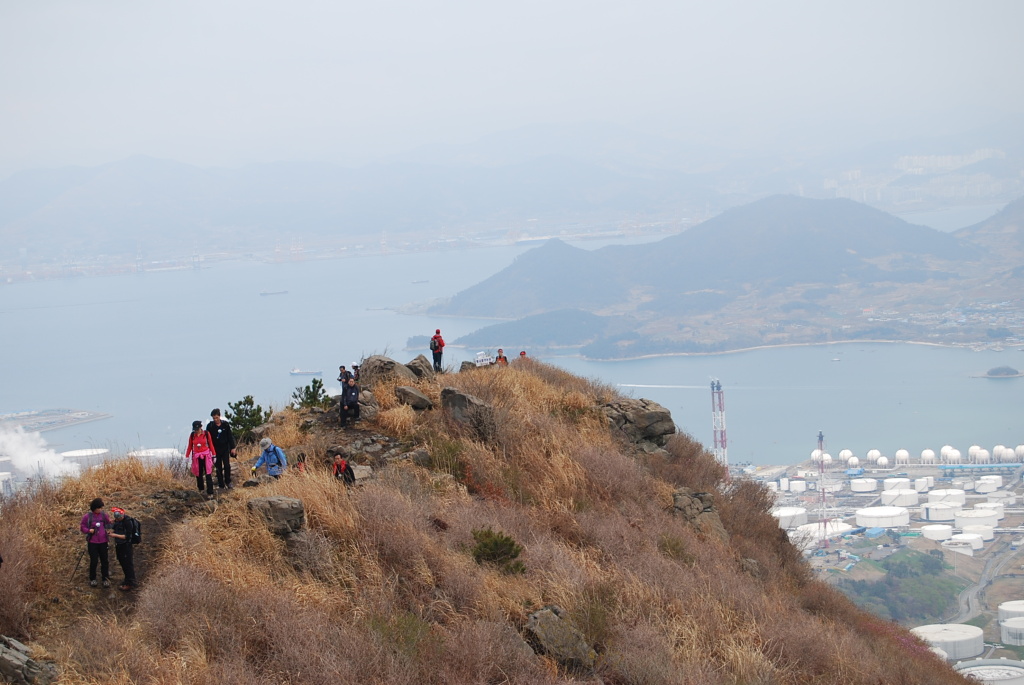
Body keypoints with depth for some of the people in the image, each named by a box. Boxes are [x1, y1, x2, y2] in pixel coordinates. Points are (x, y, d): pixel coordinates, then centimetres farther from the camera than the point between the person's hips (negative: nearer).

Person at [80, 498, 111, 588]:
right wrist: (89, 530, -18)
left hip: (103, 542, 2)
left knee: (104, 561, 3)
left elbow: (108, 525, 11)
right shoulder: (87, 517, -5)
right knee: (93, 561, 2)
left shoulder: (104, 515, 2)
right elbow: (83, 527, 1)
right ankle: (92, 579, 19)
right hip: (92, 542, -2)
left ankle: (106, 579, 13)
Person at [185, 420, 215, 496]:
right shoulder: (192, 435, 0)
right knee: (198, 474, 9)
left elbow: (211, 445, 2)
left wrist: (213, 455, 3)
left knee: (208, 474, -8)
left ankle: (210, 492, -9)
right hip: (196, 457, 2)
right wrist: (186, 457, 8)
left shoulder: (206, 434, -5)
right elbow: (190, 446, 8)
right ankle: (200, 489, 28)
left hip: (206, 456, -2)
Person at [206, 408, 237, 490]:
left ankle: (228, 482, 12)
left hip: (225, 448, 0)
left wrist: (232, 448, 1)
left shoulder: (225, 424, -2)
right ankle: (221, 485, 10)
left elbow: (230, 436, 3)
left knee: (227, 466, -7)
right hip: (216, 450, 0)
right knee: (218, 468, 3)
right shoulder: (210, 426, -4)